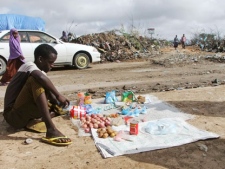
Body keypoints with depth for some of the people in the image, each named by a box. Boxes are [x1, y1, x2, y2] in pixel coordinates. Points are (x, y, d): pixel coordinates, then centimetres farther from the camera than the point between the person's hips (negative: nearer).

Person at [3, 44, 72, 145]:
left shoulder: (39, 72, 12)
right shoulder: (29, 66, -12)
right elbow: (41, 78, -36)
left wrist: (58, 103, -8)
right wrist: (58, 95, -28)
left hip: (24, 115, 9)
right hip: (14, 116, -9)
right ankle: (51, 130, -39)